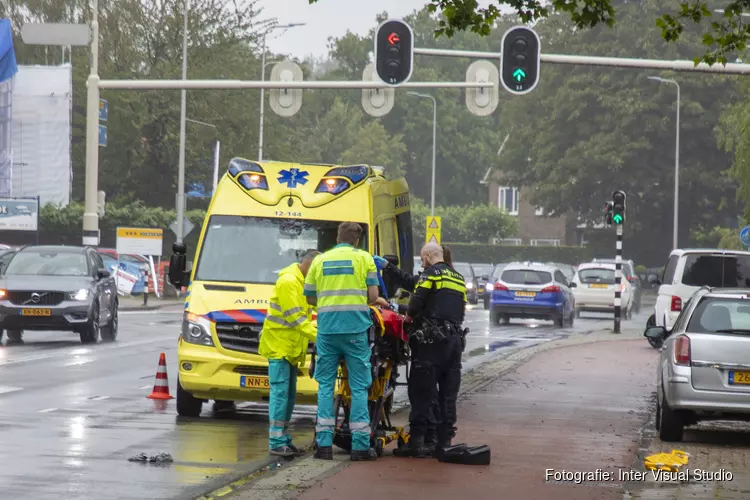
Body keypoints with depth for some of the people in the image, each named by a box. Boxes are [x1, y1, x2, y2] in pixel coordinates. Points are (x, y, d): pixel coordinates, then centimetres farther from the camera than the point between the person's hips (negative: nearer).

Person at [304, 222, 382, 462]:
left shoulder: (320, 260, 11)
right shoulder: (364, 258, 4)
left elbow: (310, 297, 12)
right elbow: (373, 296, -1)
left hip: (327, 328, 2)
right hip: (355, 328, -2)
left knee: (325, 385, 8)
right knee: (359, 386, 2)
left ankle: (324, 443, 4)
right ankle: (360, 445, 0)